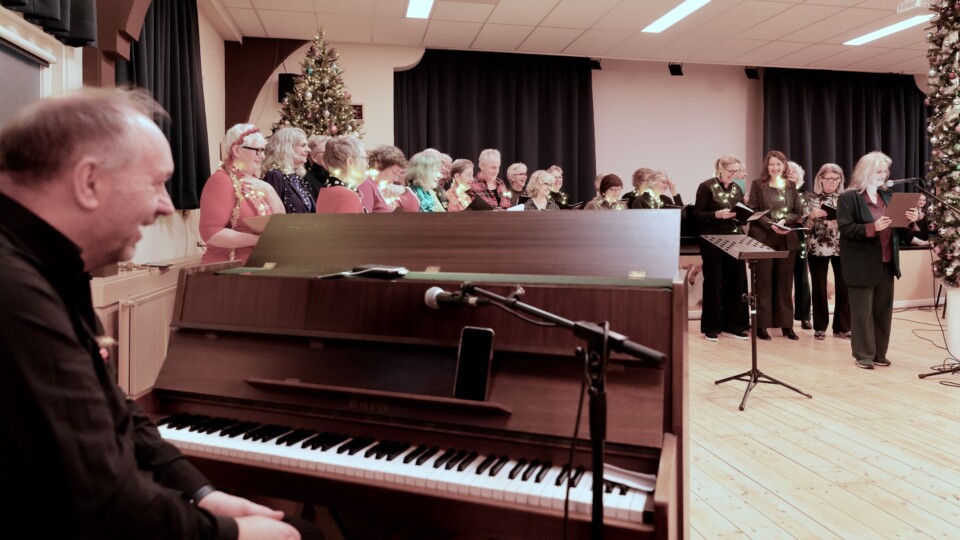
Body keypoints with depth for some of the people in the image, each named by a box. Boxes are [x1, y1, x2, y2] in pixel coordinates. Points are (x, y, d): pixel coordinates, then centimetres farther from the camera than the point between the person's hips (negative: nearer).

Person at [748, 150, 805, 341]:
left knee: (785, 281, 7)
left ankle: (786, 324, 13)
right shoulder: (758, 184, 1)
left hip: (787, 239, 4)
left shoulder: (791, 186, 11)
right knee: (764, 281, -1)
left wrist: (785, 221, -12)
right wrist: (771, 225, -18)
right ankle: (762, 324, 4)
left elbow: (798, 212, 7)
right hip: (763, 238, -3)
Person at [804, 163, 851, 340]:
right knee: (819, 287, 3)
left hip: (841, 248, 2)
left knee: (844, 287, 1)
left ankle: (842, 326, 12)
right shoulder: (812, 198, 2)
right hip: (818, 248, -1)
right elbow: (805, 226, -1)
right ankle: (820, 327, 13)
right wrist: (812, 215, -20)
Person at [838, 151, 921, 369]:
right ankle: (863, 355, 9)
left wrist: (912, 218, -5)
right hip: (862, 265, -7)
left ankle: (879, 353, 21)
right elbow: (845, 228, -16)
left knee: (883, 309, 11)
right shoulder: (848, 198, -8)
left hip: (886, 262, 7)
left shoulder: (887, 196, 14)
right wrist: (873, 227, -27)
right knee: (862, 311, 0)